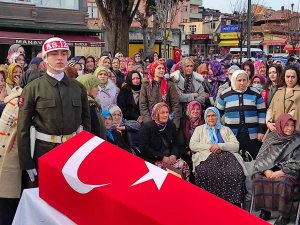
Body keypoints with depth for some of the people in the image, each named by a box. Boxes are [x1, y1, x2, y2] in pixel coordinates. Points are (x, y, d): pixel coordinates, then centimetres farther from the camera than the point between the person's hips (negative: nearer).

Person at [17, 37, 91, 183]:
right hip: (44, 151, -2)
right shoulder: (32, 88, -3)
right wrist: (26, 164, -6)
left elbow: (86, 120, 12)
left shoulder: (78, 87, 7)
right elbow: (23, 127, -4)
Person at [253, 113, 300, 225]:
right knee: (258, 178, -26)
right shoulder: (271, 137, 6)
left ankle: (284, 215, -18)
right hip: (269, 169, 3)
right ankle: (264, 210, -12)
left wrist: (280, 172, -17)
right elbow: (261, 156, 5)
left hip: (288, 172, -3)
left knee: (284, 182, -34)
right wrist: (266, 170, -14)